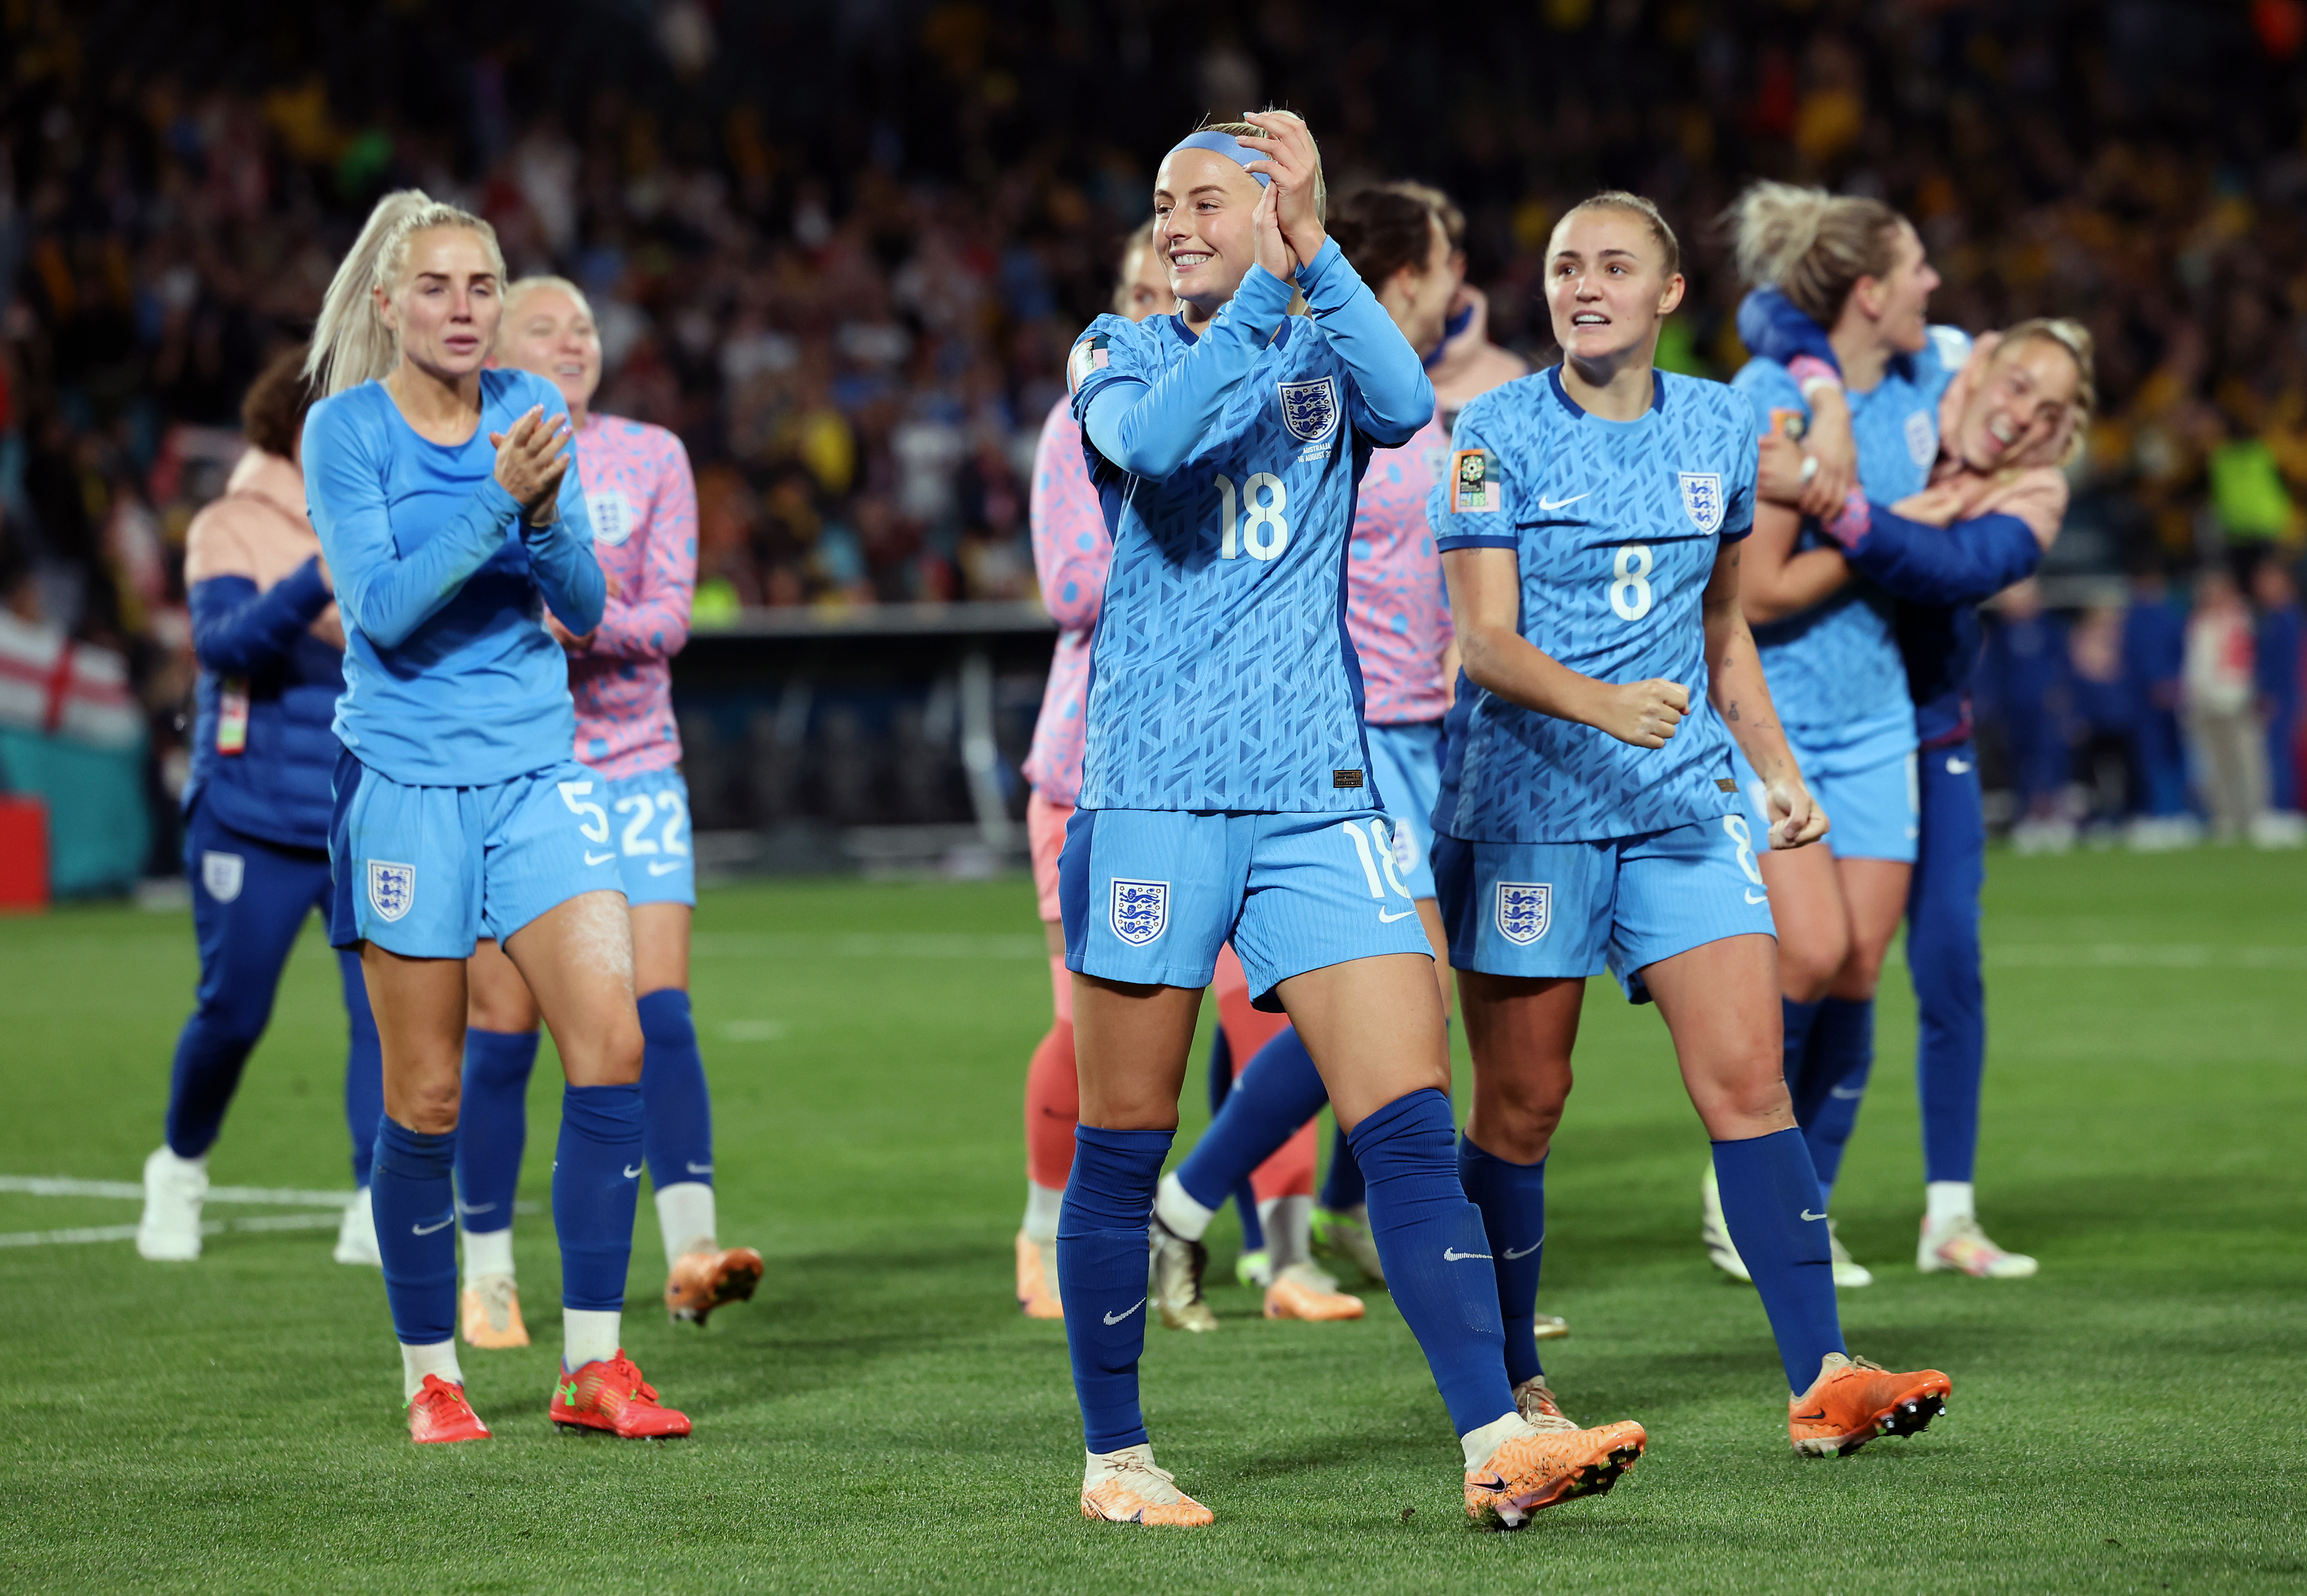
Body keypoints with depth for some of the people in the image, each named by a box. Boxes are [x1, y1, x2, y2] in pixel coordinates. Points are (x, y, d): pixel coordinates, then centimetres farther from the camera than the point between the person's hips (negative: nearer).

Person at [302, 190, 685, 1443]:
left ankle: (593, 1365, -3)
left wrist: (545, 515, -16)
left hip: (537, 773, 3)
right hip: (406, 781, -3)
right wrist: (495, 500, -25)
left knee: (612, 1044, -11)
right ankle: (430, 1374, 16)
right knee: (427, 1099, 1)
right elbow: (382, 609, -16)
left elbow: (585, 606, 3)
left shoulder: (531, 412, 6)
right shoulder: (345, 429, -5)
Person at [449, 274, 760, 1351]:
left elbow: (670, 614, -2)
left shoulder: (651, 458, 7)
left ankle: (690, 1253, -17)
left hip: (632, 766, 2)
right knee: (500, 1035, -1)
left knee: (661, 1011, -12)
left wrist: (583, 623, -20)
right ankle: (487, 1277, 11)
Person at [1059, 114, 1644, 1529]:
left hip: (1318, 792, 1)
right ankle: (1116, 1458, 15)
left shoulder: (1329, 357, 11)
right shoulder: (1121, 353, 8)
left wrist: (1311, 248, -20)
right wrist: (1263, 291, -21)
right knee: (1122, 1147, 3)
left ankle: (1495, 1442, -15)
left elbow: (1407, 403, -14)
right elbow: (1154, 440, -16)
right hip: (1154, 791, -1)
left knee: (1414, 1130, -9)